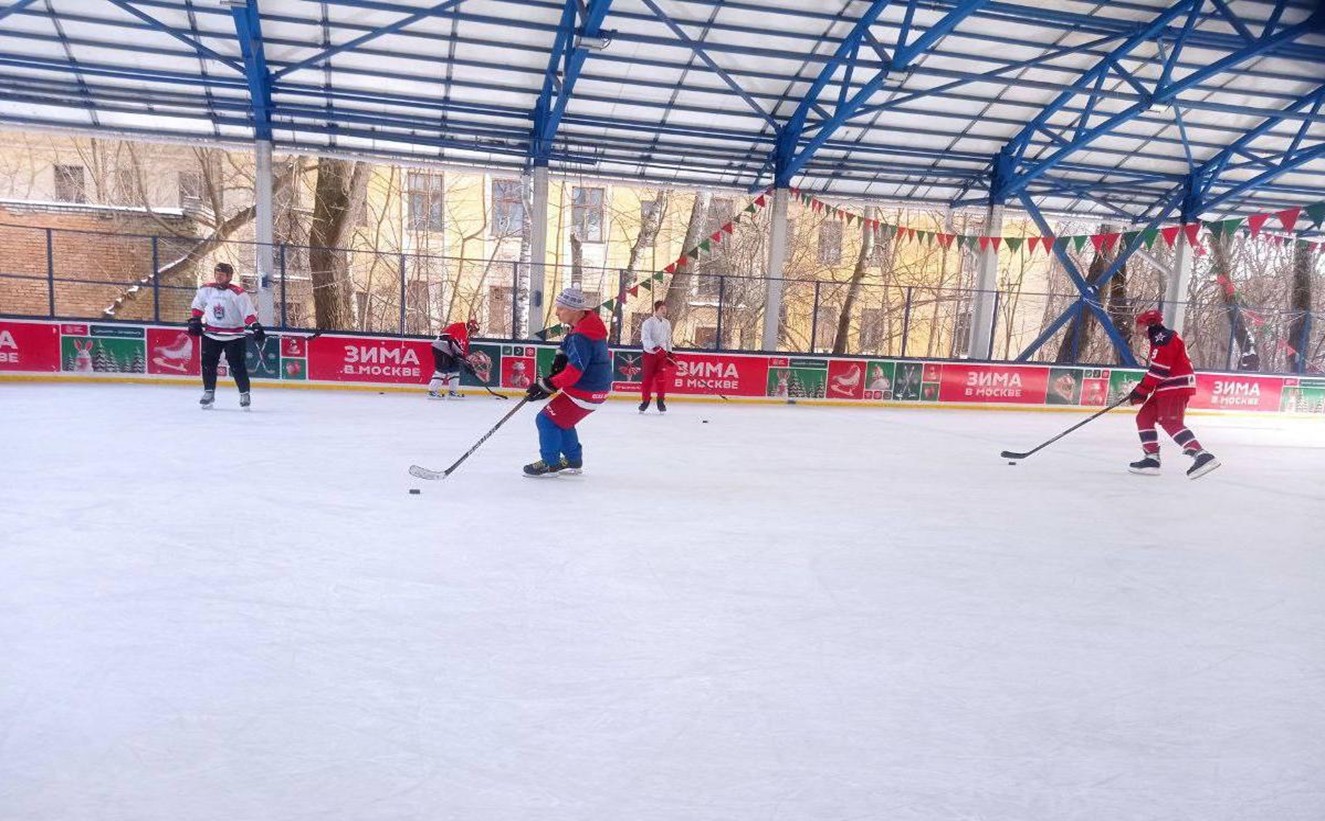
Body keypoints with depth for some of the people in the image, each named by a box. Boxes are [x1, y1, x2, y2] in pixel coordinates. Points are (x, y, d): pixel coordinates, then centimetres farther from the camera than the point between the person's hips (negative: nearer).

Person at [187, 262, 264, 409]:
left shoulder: (238, 293, -13)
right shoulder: (205, 290, 2)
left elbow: (248, 312, -19)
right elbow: (198, 305, 18)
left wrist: (256, 327, -32)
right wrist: (195, 320, 9)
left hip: (233, 335, -4)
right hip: (211, 334, 4)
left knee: (237, 365, -5)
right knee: (208, 363, 4)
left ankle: (244, 394, 7)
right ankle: (209, 392, 17)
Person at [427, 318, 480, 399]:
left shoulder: (466, 337, 21)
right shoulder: (460, 327, -10)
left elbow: (465, 351, 22)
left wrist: (468, 363, 14)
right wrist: (459, 353, -25)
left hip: (449, 352, 11)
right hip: (441, 349, -11)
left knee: (455, 369, 10)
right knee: (442, 370, -16)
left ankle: (452, 392, 14)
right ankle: (432, 391, -16)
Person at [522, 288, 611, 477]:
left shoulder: (581, 337, -28)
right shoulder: (586, 321, 3)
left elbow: (574, 371, -31)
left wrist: (548, 386, -29)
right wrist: (562, 355, 5)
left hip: (586, 391, -10)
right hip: (596, 386, 10)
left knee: (547, 419, -4)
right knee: (561, 419, 23)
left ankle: (550, 464, 5)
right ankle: (573, 460, 33)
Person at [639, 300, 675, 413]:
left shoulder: (667, 323, 10)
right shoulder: (648, 322, -10)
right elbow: (645, 338, -18)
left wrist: (670, 352, 13)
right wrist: (655, 348, -30)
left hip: (663, 354, 4)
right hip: (650, 353, -4)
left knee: (662, 378, -1)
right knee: (648, 377, -1)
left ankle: (661, 401, 9)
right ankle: (646, 400, 12)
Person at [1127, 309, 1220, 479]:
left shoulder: (1163, 338, -12)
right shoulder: (1160, 339, 22)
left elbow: (1159, 369, -20)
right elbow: (1157, 370, 24)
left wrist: (1141, 390, -15)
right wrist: (1142, 390, 17)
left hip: (1176, 386, -11)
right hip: (1168, 387, 11)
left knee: (1170, 422, -21)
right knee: (1144, 418, 9)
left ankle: (1202, 455, -29)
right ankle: (1152, 458, 7)